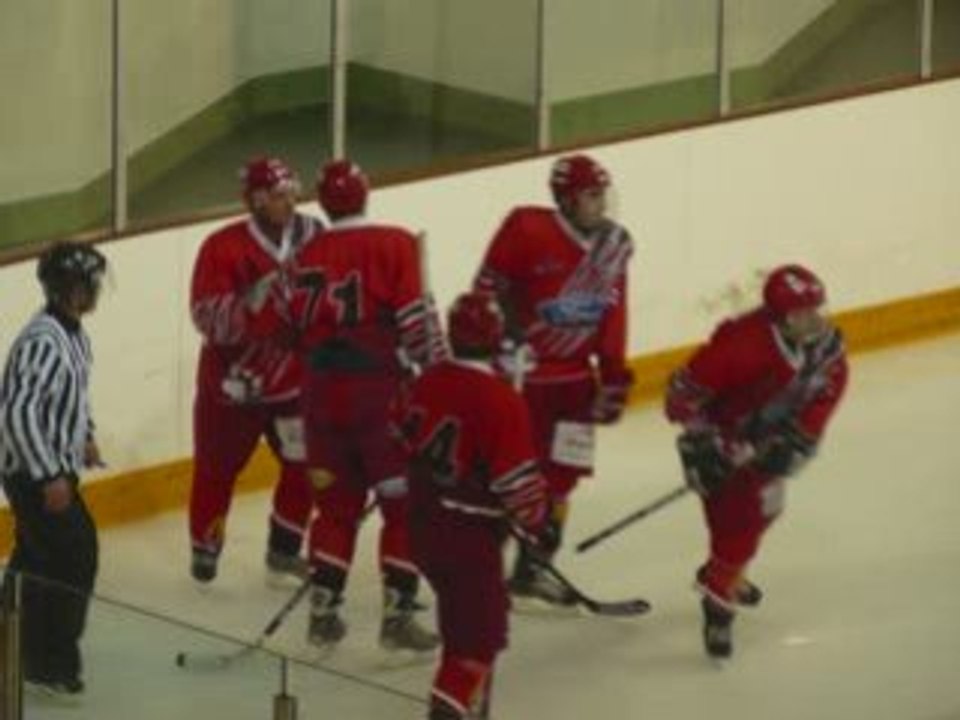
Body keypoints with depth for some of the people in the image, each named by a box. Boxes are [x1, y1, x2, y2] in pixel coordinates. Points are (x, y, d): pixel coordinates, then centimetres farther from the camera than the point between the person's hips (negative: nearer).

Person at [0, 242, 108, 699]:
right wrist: (51, 477, -26)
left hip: (53, 466, 10)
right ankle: (51, 664, -1)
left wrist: (85, 436, 17)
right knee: (75, 556, -9)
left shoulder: (73, 333, 6)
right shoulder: (43, 342, -26)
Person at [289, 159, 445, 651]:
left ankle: (323, 611, 17)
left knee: (337, 502, 17)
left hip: (323, 389, 5)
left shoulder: (310, 256, 8)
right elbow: (415, 319, -10)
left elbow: (300, 325, 10)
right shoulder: (393, 244, -5)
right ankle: (397, 614, 0)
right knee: (404, 504, 4)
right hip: (380, 389, -5)